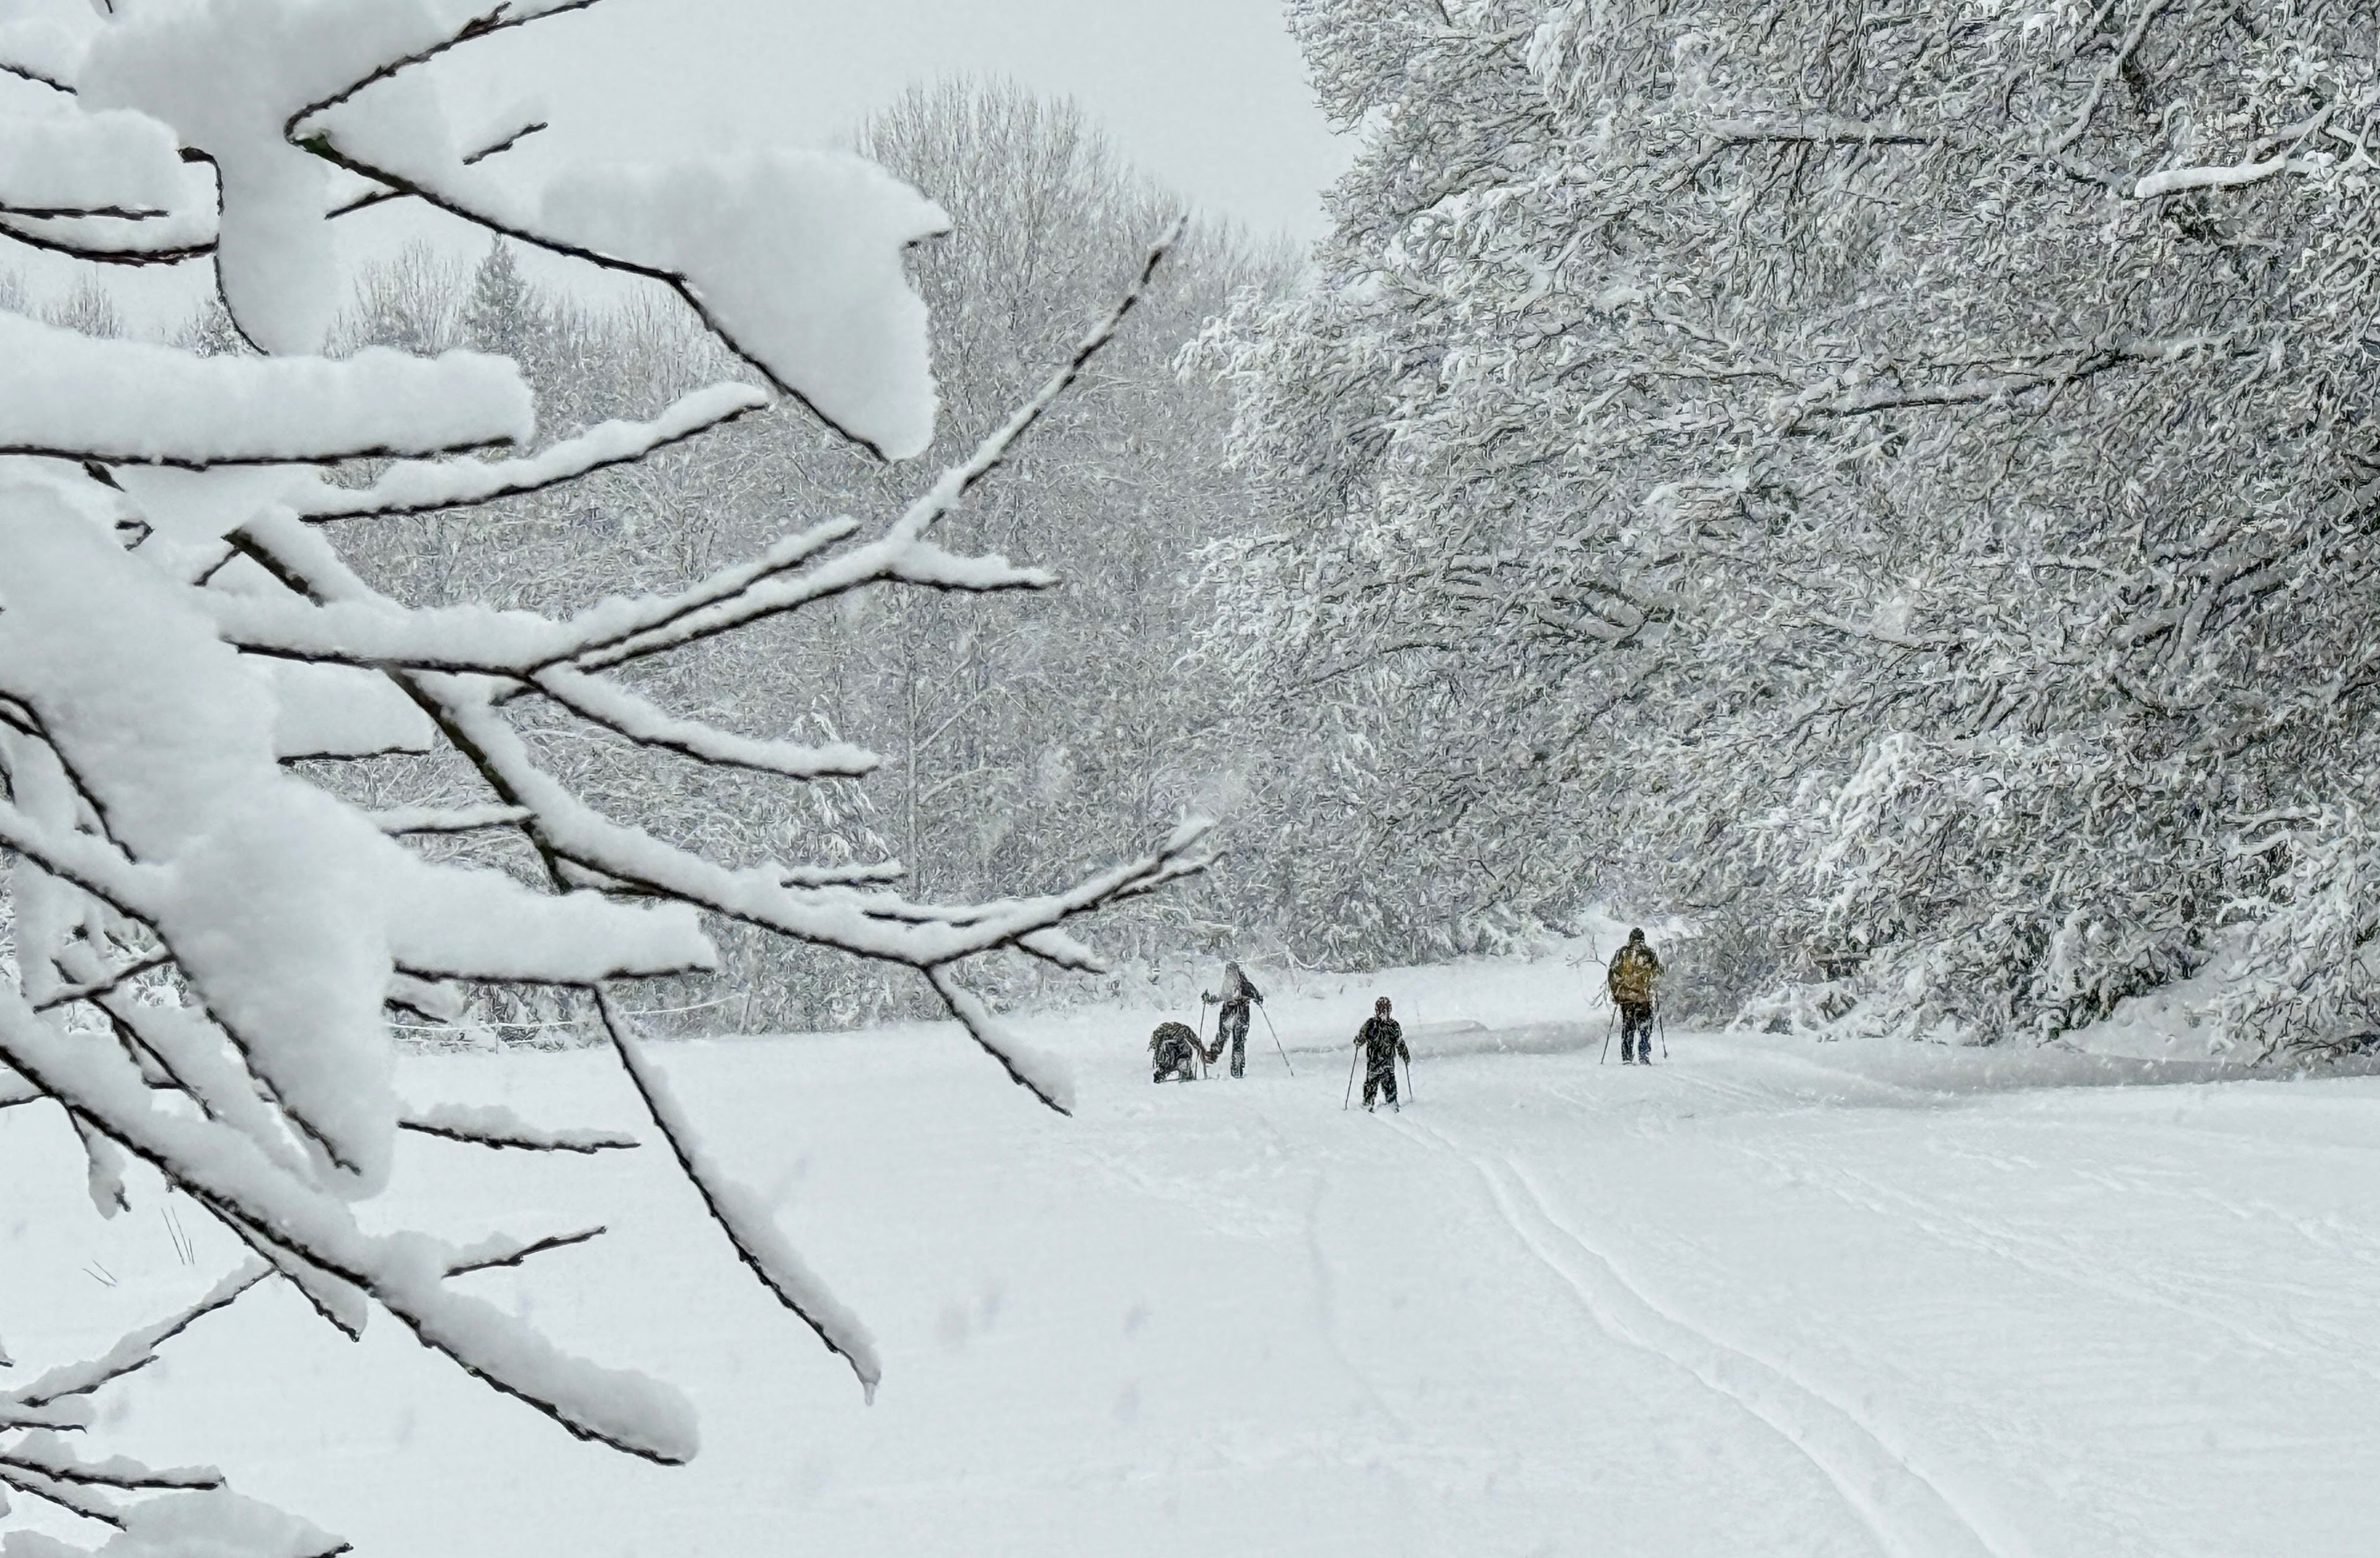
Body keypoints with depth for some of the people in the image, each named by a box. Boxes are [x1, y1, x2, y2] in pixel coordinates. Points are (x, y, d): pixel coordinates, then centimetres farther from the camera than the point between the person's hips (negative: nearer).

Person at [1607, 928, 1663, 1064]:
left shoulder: (1621, 953, 4)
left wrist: (1615, 993, 14)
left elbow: (1612, 976, 4)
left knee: (1627, 1028, 9)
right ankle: (1644, 1057, -4)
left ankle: (1626, 1058, 5)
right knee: (1645, 1028, 4)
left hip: (1624, 996, 2)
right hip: (1643, 996, -2)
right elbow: (1658, 974, 2)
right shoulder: (1648, 953, -2)